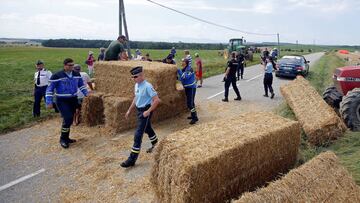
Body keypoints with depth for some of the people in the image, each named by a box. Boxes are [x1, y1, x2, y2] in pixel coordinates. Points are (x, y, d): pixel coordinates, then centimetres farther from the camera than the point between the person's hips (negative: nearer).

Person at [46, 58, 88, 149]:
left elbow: (81, 85, 18)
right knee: (68, 119, -17)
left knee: (70, 120, 12)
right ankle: (62, 139, 2)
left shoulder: (77, 74, 2)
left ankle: (66, 138, 28)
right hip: (62, 101, -6)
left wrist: (86, 94, 8)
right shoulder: (57, 76, -15)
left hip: (73, 100, 6)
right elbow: (50, 89, -10)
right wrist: (49, 102, -13)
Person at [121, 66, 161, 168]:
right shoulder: (137, 85, 5)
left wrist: (148, 111, -22)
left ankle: (132, 159, -2)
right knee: (147, 129, 26)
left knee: (138, 134, -8)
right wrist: (129, 110, 19)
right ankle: (155, 145, 51)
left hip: (145, 111, -9)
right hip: (139, 110, 9)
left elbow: (157, 100, -24)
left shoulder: (147, 86, -22)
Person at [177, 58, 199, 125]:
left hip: (191, 88, -9)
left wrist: (179, 71, -25)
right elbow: (180, 78, 11)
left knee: (190, 103, -13)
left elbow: (185, 77, -29)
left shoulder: (189, 69, -18)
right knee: (189, 102, 18)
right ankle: (193, 115, 32)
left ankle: (195, 118, -7)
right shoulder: (182, 69, 7)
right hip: (187, 87, 9)